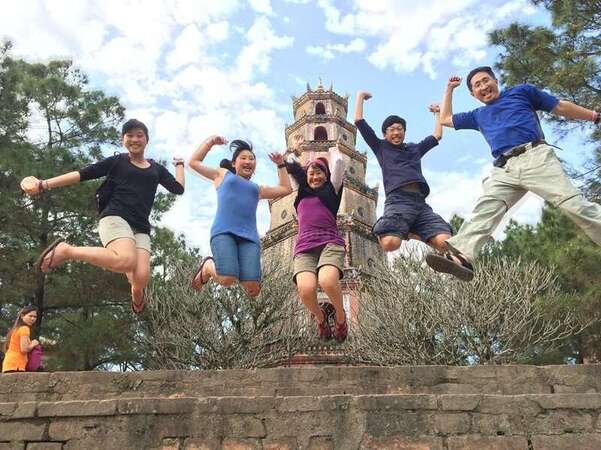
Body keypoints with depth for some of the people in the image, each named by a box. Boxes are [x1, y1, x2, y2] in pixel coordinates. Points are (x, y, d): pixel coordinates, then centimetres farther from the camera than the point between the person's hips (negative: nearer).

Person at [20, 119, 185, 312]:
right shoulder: (116, 161, 12)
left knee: (141, 278, -22)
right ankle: (65, 251, -14)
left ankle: (137, 295, 18)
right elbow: (83, 174, 6)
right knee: (126, 261, -37)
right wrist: (43, 184, -2)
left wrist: (179, 164, 28)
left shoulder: (156, 168, 22)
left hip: (141, 227, 4)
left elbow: (178, 188, 16)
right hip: (115, 217, -3)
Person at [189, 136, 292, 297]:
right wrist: (209, 141, 24)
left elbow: (286, 189, 39)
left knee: (252, 288, -21)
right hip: (224, 231, -2)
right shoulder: (223, 174, 27)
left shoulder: (257, 188, 34)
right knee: (226, 280, -26)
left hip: (249, 236, 3)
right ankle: (207, 266, 8)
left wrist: (280, 165, 37)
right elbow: (194, 162, 27)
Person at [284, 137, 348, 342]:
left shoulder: (331, 191, 19)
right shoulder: (301, 194, 27)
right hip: (304, 248, 2)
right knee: (306, 290, -27)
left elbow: (339, 163, 11)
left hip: (330, 243, -2)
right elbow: (289, 168, 31)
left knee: (327, 282, -34)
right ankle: (320, 317, 7)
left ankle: (340, 314, -2)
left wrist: (333, 151, 31)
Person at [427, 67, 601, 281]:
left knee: (575, 205, -18)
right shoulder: (478, 116, 35)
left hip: (535, 157, -2)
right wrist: (449, 89, 44)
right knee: (484, 211, -23)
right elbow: (446, 119, 43)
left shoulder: (521, 91, 24)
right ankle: (461, 257, -42)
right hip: (504, 170, 3)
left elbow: (561, 107, 23)